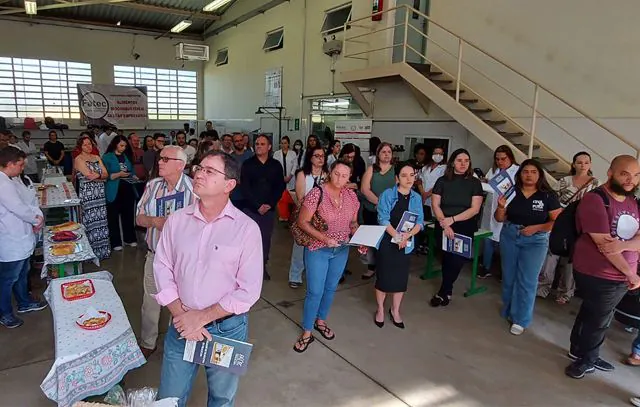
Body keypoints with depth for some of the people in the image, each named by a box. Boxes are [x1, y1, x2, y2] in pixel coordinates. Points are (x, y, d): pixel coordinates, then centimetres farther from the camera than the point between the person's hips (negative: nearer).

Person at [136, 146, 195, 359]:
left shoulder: (193, 189, -16)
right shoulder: (152, 185, 2)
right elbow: (139, 217, 6)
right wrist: (153, 221, -15)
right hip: (154, 255, 5)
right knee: (150, 302, 19)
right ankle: (147, 343, 41)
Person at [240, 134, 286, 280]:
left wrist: (270, 204, -7)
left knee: (266, 238, 6)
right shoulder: (248, 164, 2)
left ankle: (263, 266, 19)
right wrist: (258, 205, -10)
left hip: (269, 209, 2)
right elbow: (245, 188, -4)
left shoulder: (276, 165, 7)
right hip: (251, 208, -1)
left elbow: (280, 187, 5)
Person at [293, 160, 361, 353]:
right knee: (315, 291, 2)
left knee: (330, 288, 20)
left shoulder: (351, 196, -3)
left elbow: (353, 223, 8)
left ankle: (320, 321, 43)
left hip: (341, 250, 5)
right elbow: (302, 222, -17)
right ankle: (307, 332, 22)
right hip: (318, 250, -5)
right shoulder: (317, 193, -19)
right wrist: (324, 238, -27)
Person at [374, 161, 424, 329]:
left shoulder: (417, 198, 3)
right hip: (386, 242, -3)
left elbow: (420, 222, 0)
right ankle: (380, 310, 26)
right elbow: (383, 219, -16)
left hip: (406, 244, 4)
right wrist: (397, 236, -24)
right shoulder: (387, 194, -9)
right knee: (383, 276, 5)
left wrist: (407, 235, -17)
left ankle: (395, 311, 31)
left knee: (401, 278, 11)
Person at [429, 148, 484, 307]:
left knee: (457, 258, -7)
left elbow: (475, 209, -7)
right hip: (443, 226, 1)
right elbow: (435, 205, -4)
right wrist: (445, 224, -16)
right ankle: (448, 291, 23)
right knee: (447, 257, 4)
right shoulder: (442, 181, 1)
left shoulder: (475, 183, 0)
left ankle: (443, 292, 9)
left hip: (465, 227, 0)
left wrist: (452, 219, -15)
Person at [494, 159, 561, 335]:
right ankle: (508, 312, 32)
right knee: (509, 277, 14)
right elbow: (499, 219, 2)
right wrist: (501, 206, -17)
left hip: (535, 241, -2)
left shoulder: (548, 195, -6)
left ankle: (520, 320, 13)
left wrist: (536, 228, -18)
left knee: (527, 281, 0)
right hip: (509, 237, 3)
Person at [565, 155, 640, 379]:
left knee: (592, 315, 22)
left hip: (621, 275, 7)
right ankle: (586, 360, 33)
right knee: (598, 319, 10)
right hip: (598, 275, -7)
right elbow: (603, 244, -22)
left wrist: (621, 245, -26)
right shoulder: (595, 200, -19)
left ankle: (581, 352, 42)